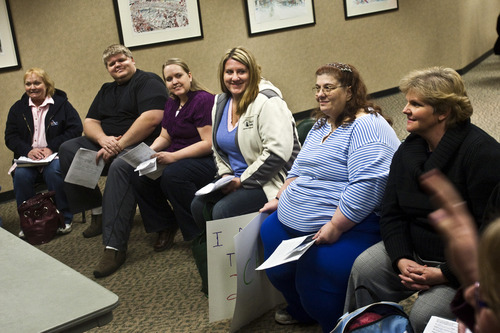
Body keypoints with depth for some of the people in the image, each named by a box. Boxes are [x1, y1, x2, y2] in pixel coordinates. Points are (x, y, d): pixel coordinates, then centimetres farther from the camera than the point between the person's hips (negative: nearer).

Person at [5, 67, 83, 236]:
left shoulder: (61, 104, 5)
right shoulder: (18, 108, 14)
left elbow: (76, 129, -5)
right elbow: (10, 137, 8)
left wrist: (51, 148, -15)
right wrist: (28, 150, -14)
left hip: (56, 155, -2)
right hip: (28, 158, 3)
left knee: (53, 171, -35)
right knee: (21, 175, -30)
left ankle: (64, 219, -19)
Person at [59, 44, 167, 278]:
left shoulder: (148, 82, -2)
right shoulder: (106, 90, 23)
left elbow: (152, 118, -19)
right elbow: (89, 123, 16)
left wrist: (119, 145, -20)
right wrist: (103, 139, -9)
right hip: (106, 144, 8)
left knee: (119, 167, -38)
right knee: (68, 150, -11)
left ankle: (114, 246, -41)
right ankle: (98, 212, -3)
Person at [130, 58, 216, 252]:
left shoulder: (203, 100, -13)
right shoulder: (171, 104, 14)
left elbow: (209, 143, -19)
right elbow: (164, 137, 19)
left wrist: (174, 156, -24)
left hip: (205, 161, -8)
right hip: (178, 159, 8)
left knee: (172, 175, -35)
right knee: (140, 176, -13)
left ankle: (200, 233, -18)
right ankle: (165, 226, 6)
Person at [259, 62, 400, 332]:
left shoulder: (366, 125, -16)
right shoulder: (321, 124, 15)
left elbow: (367, 184, -27)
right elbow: (299, 169, 27)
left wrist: (334, 227, -27)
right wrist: (281, 199, 16)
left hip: (347, 226, -9)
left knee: (314, 278, -25)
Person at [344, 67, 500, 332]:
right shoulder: (408, 151, 4)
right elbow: (392, 213, 5)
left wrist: (445, 273, -23)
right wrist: (402, 260, -12)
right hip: (415, 252, 7)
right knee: (364, 268, -12)